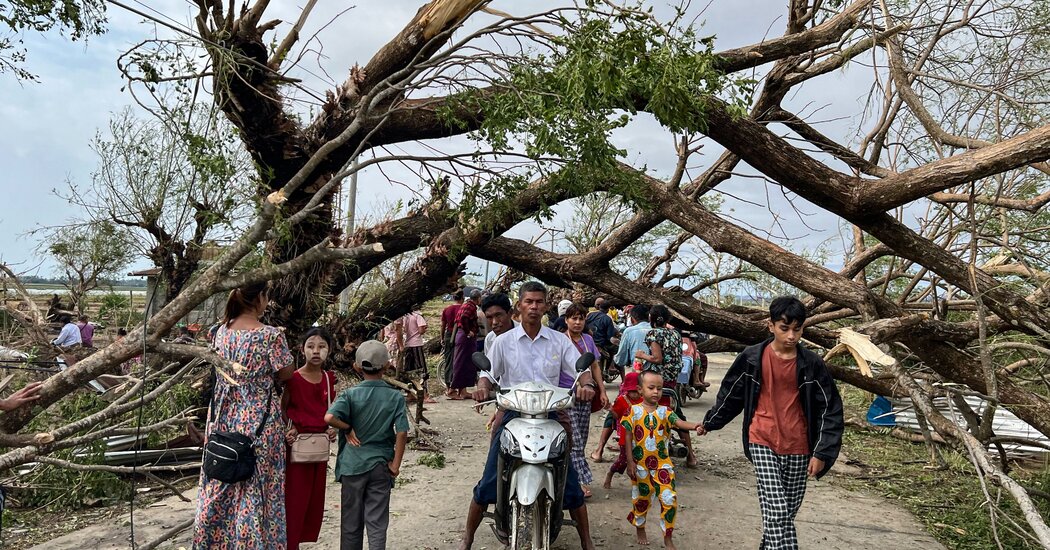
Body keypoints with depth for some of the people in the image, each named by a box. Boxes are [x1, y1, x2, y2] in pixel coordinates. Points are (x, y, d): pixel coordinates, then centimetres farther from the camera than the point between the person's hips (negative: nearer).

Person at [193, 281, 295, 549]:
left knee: (221, 485, 17)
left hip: (224, 416, 6)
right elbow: (287, 373, -7)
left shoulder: (221, 331, 1)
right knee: (256, 487, 5)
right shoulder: (270, 334, -17)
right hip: (259, 418, -5)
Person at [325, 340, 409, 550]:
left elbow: (329, 418, -25)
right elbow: (402, 433, -11)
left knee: (351, 521, 14)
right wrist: (395, 465, -4)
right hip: (381, 465, 0)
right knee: (377, 523, 6)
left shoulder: (350, 394, -7)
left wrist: (348, 429, -7)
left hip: (353, 464, 0)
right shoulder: (396, 397, -6)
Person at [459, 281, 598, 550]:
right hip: (512, 416, 0)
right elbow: (488, 374, 7)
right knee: (488, 483, 1)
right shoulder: (503, 341, 3)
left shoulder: (559, 341, 3)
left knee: (570, 483, 3)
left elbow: (581, 369, 0)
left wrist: (586, 384, -23)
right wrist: (482, 387, -17)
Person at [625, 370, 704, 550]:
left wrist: (694, 426, -44)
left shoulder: (664, 412, -4)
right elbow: (628, 437, -5)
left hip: (662, 464, 1)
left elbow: (679, 422, -22)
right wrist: (630, 462, -9)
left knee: (669, 500, -3)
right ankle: (640, 529, 40)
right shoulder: (633, 411, -7)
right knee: (641, 499, 15)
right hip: (640, 465, -1)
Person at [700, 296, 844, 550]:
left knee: (787, 512, 11)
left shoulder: (812, 364, -5)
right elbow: (731, 394, 9)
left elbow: (830, 409, 0)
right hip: (763, 443, -2)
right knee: (777, 511, -12)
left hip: (798, 448, 2)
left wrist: (822, 453, -7)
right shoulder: (752, 357, -7)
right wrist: (710, 422, 18)